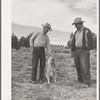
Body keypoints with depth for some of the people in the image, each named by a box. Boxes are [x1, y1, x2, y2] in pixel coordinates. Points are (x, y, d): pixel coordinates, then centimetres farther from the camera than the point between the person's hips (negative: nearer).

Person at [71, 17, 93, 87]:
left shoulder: (87, 31, -6)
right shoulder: (76, 32, 14)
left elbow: (90, 41, -11)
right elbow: (73, 41, 15)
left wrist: (88, 50, -16)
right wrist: (72, 50, 9)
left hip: (84, 51, -7)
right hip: (76, 51, 7)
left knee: (84, 67, -12)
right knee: (78, 66, 8)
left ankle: (87, 82, -7)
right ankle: (81, 79, 21)